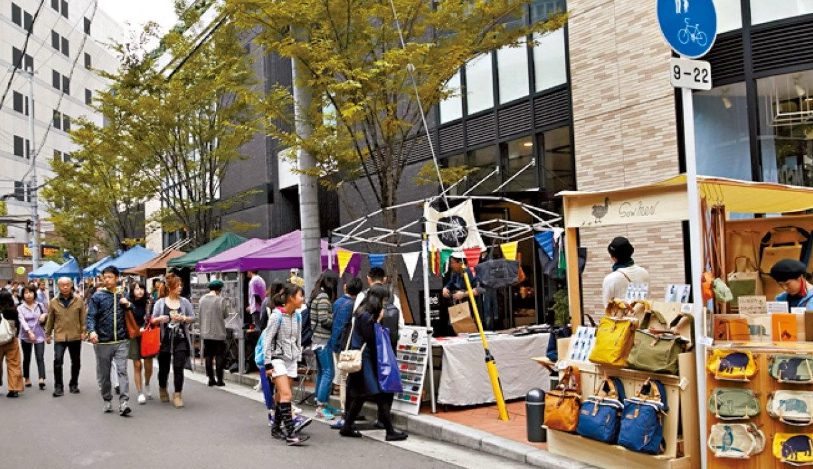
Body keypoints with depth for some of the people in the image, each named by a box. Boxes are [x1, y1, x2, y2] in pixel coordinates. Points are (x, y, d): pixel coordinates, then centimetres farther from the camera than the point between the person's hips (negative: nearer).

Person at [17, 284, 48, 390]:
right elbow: (22, 321, -16)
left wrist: (44, 315, -4)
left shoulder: (40, 305, 6)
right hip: (26, 336, 0)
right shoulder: (20, 308, -2)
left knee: (40, 357, -12)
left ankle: (41, 380, -22)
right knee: (27, 358, 11)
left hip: (39, 335, 0)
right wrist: (29, 332, -31)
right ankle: (27, 379, 26)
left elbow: (47, 314, 21)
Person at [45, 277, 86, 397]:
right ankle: (58, 387, -1)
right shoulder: (53, 302, 1)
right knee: (57, 361, -11)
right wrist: (47, 334, 9)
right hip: (59, 337, -1)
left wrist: (83, 331, -3)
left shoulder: (79, 301, 0)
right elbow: (50, 319, 6)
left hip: (75, 336, 1)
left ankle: (73, 385, 27)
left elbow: (83, 317, 2)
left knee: (76, 362, 11)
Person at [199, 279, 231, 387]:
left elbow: (200, 312, 8)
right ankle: (219, 380, 5)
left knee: (208, 356, 11)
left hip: (206, 333, 4)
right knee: (219, 356, 4)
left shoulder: (202, 299, 1)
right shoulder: (221, 300, -13)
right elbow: (226, 315, -6)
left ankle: (211, 379, 14)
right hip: (218, 333, -4)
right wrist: (228, 306, 10)